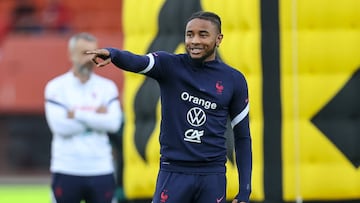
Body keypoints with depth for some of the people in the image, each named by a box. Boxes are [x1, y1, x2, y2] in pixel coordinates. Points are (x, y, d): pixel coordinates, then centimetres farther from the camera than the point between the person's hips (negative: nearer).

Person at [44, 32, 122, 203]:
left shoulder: (107, 87, 7)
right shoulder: (56, 87, 0)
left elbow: (113, 123, -9)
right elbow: (60, 125, -14)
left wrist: (78, 115, -12)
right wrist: (96, 116, -9)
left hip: (101, 170, 2)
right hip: (66, 170, -2)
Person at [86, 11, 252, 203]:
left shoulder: (234, 80, 3)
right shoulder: (170, 66, -1)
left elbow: (242, 138, 8)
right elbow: (137, 62, -23)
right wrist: (112, 54, -47)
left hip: (212, 176, 1)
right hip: (173, 172, -1)